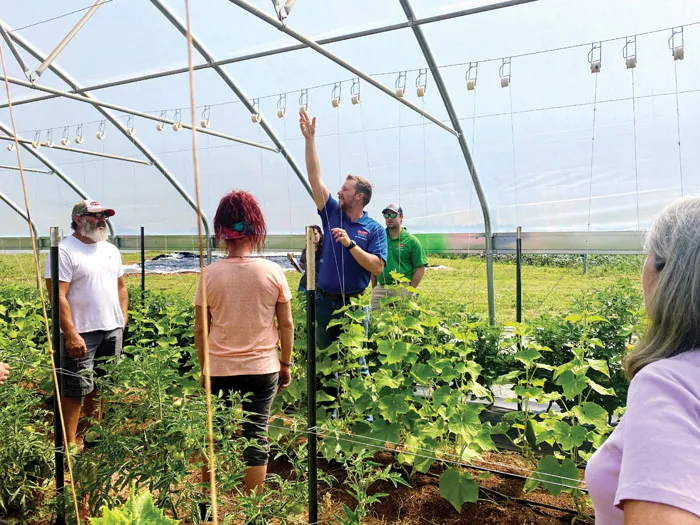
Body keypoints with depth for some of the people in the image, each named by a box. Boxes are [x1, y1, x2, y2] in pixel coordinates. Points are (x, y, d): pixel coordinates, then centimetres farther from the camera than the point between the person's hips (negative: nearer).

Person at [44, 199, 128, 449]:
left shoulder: (111, 250, 13)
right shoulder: (64, 251, -11)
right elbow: (58, 296, -16)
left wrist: (123, 317, 11)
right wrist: (70, 334, -21)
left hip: (112, 330, 7)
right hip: (81, 334, -7)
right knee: (75, 390, -2)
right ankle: (69, 443, 10)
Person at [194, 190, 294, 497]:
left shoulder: (210, 274, -8)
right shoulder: (273, 272, -8)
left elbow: (200, 329, -2)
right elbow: (286, 325, -3)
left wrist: (204, 367, 11)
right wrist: (286, 363, 10)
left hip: (219, 371, 1)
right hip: (262, 369, 0)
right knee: (256, 438, 11)